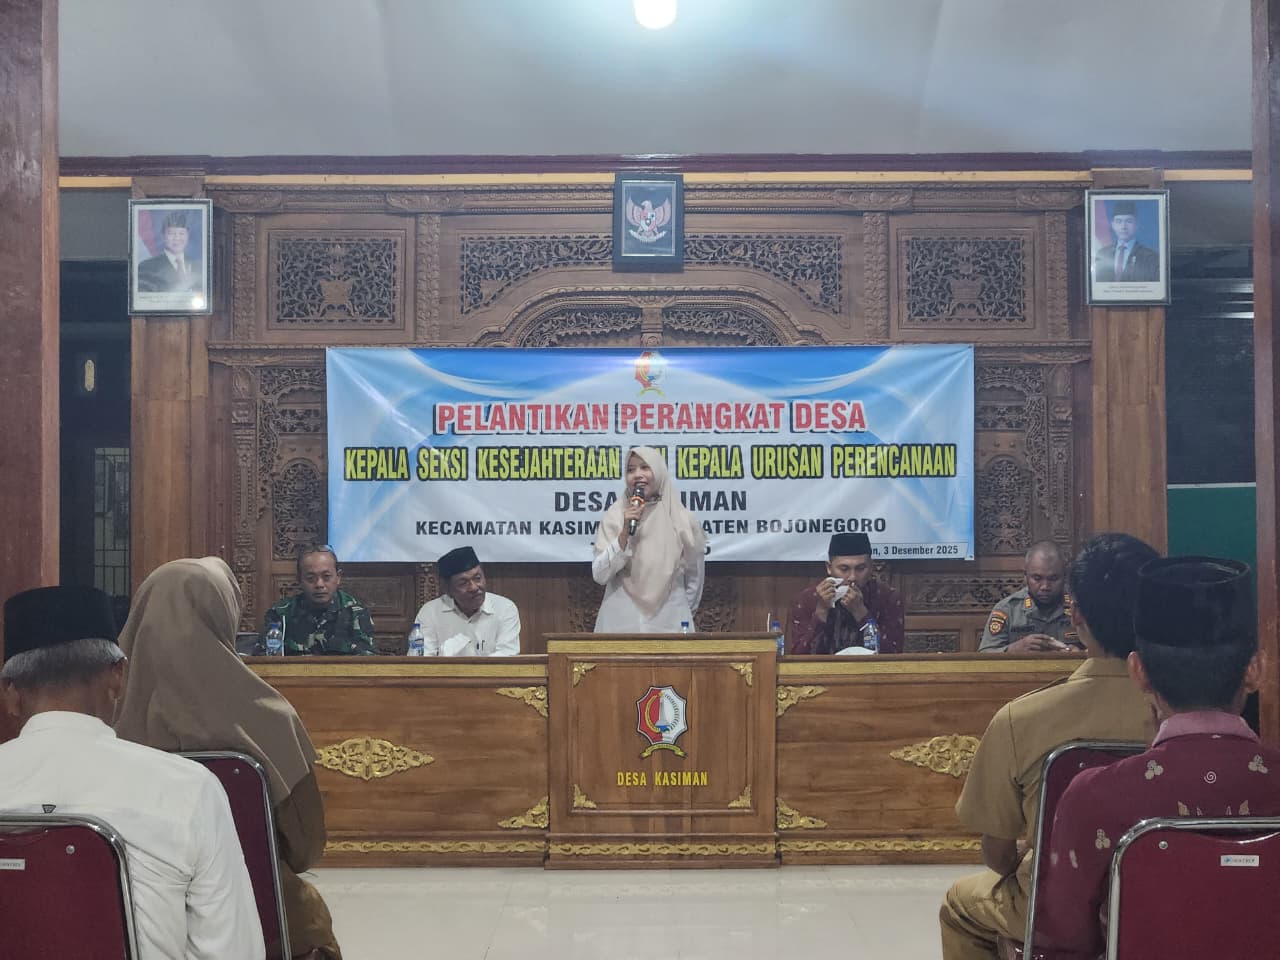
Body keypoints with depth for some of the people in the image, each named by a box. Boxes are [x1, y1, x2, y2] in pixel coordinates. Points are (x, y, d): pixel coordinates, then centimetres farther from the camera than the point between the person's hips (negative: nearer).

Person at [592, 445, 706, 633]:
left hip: (669, 623, 0)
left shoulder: (682, 520, -1)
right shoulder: (615, 515, -2)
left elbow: (694, 577, 11)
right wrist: (625, 532, -16)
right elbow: (599, 575, -8)